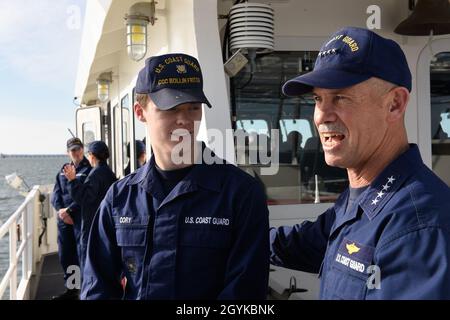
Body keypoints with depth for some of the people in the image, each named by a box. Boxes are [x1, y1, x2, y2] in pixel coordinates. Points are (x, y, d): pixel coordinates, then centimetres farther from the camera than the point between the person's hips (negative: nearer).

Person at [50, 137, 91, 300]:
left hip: (82, 218, -6)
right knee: (65, 255, 11)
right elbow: (56, 193, 9)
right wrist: (60, 209, -7)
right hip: (64, 219, 6)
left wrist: (70, 210, -17)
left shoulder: (89, 169, -4)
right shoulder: (63, 170, 15)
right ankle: (71, 289, 25)